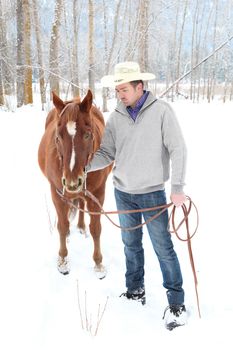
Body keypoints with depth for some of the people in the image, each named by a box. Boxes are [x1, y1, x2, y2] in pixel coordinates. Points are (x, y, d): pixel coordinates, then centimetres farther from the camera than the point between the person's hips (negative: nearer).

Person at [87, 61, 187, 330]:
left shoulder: (161, 111, -12)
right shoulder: (115, 118, -2)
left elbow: (177, 149, -13)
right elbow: (107, 154, 2)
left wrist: (178, 187, -18)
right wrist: (83, 165, -16)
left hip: (153, 194, -4)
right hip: (123, 194, 4)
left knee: (163, 248, 2)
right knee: (131, 244, 17)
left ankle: (176, 303, 13)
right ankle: (135, 291, 34)